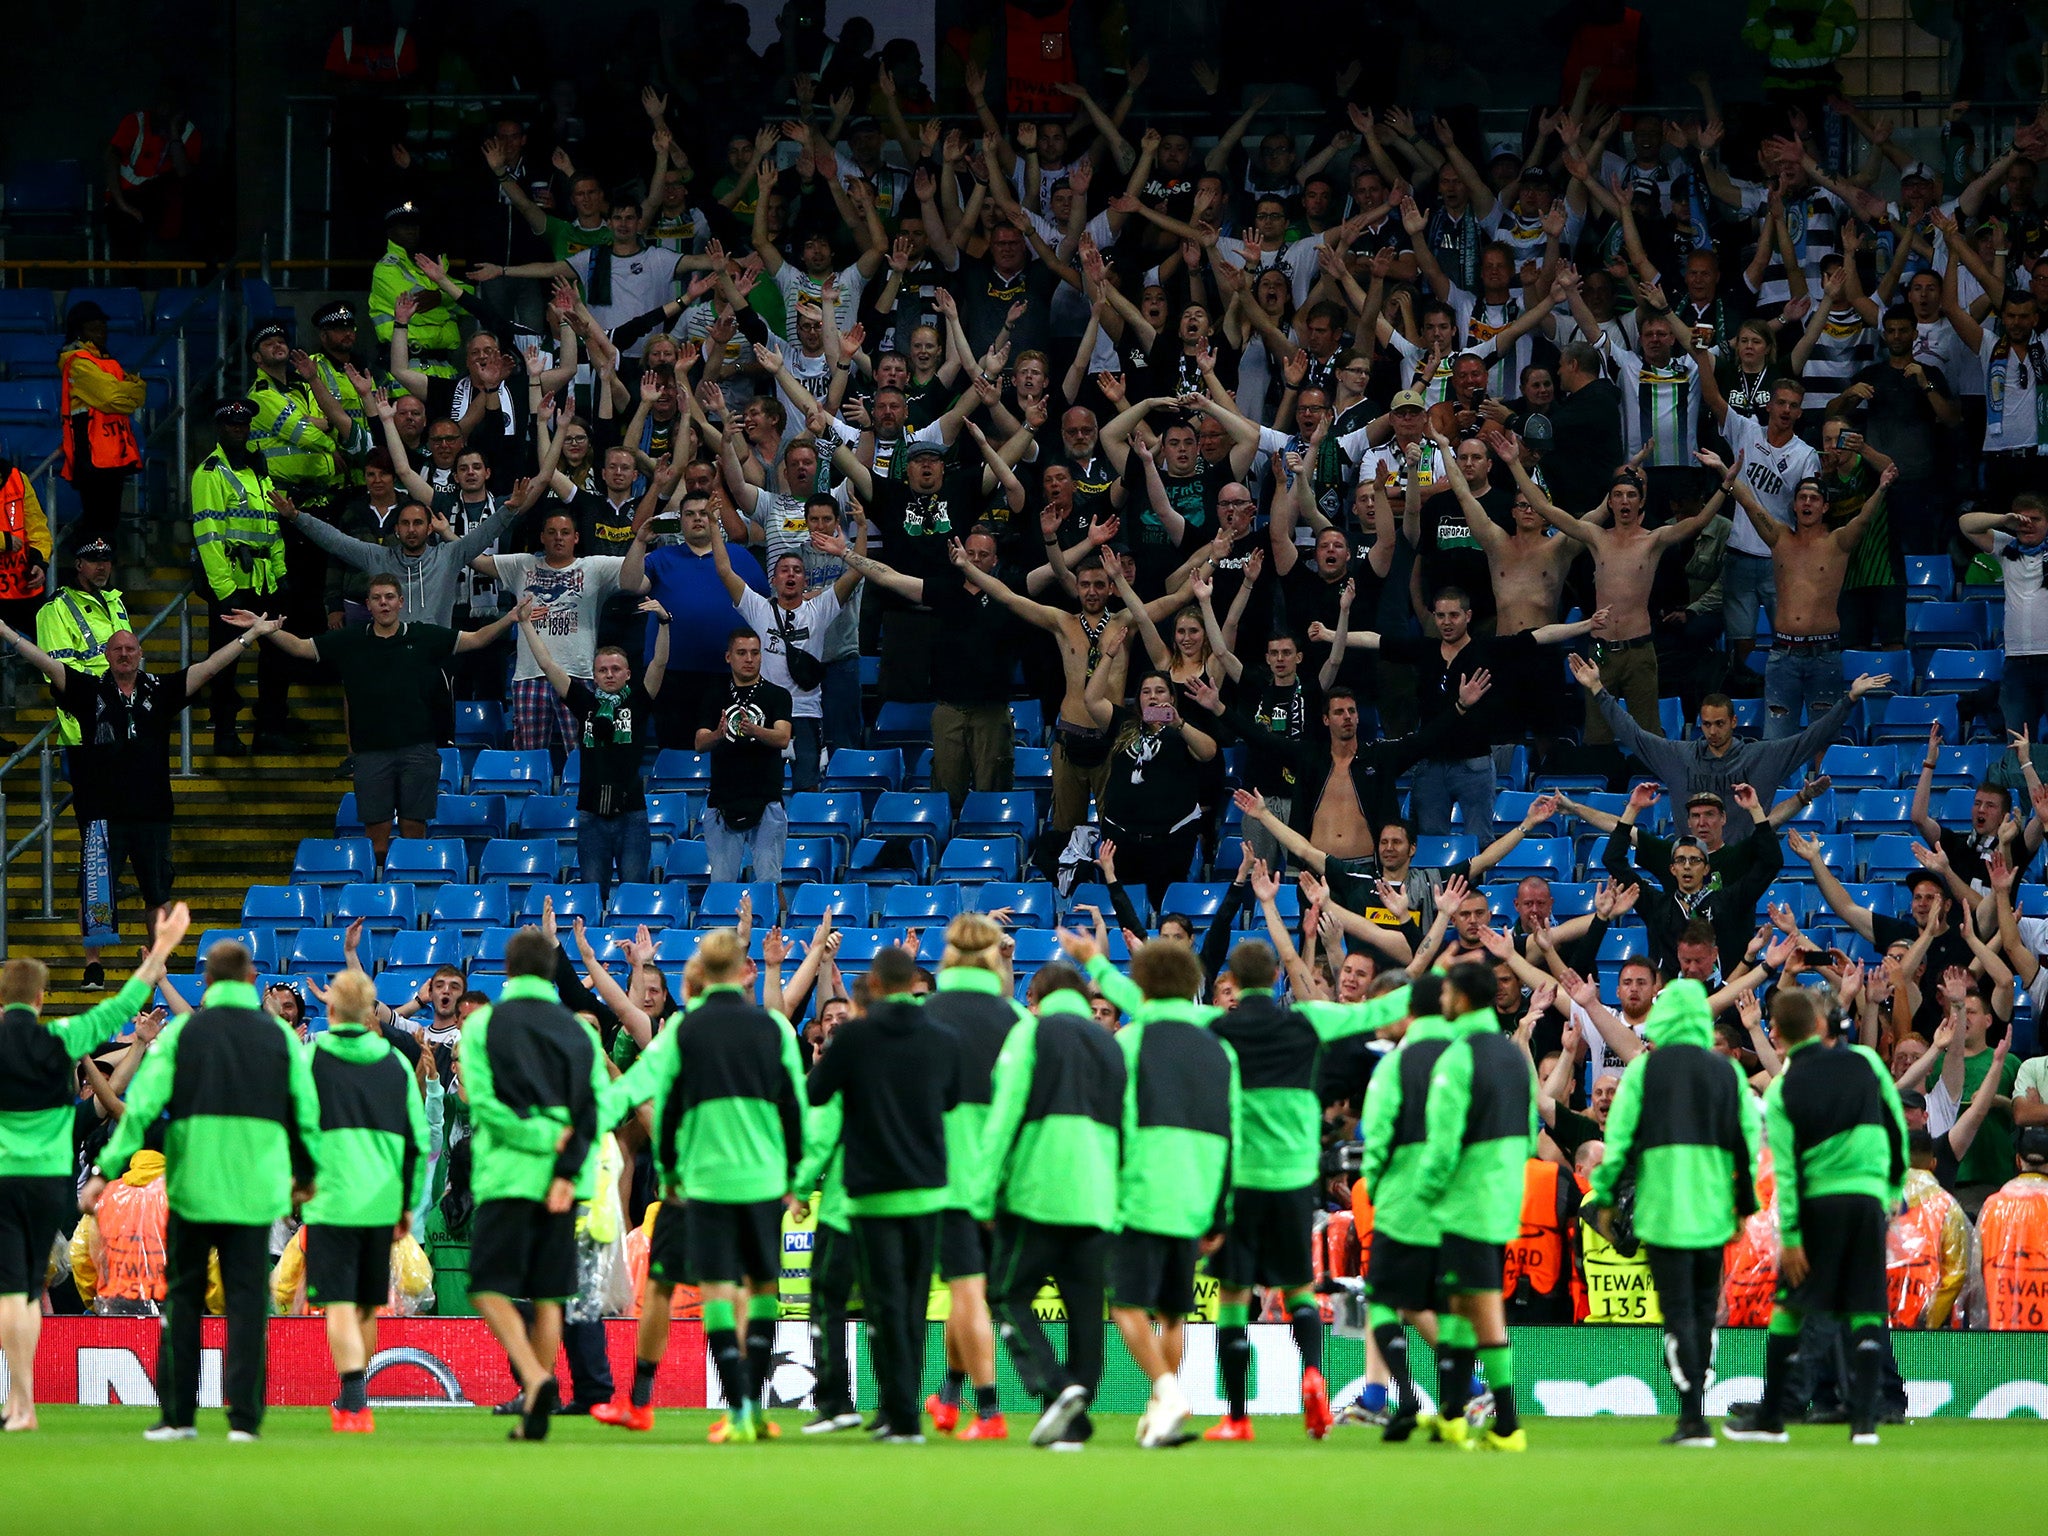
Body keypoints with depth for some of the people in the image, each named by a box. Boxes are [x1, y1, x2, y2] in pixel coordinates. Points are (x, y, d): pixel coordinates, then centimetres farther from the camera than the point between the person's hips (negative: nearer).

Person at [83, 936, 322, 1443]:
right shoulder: (280, 1035, 6)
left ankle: (178, 1414, 7)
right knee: (248, 1300, 2)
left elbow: (142, 1105, -6)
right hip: (256, 1187, 1)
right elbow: (306, 1113, 8)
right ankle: (244, 1416, -3)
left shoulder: (182, 1031, 1)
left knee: (182, 1298, 8)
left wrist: (106, 1171, -3)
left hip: (192, 1186, -1)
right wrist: (306, 1174, 24)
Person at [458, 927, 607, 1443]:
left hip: (507, 1173, -3)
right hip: (564, 1178, 3)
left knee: (491, 1288, 0)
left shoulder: (483, 1023, 1)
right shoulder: (580, 1031, 10)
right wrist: (568, 1173, -8)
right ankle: (536, 1414, 8)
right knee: (548, 1298, 9)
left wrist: (543, 1139, -9)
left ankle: (536, 1379, -23)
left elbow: (483, 1102, -10)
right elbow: (596, 1110, 0)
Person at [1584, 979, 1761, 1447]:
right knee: (1703, 1311, 14)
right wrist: (1744, 1206, 13)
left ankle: (1693, 1419, -10)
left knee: (1678, 1312, -3)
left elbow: (1618, 1138, -4)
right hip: (1714, 1211, 3)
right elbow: (1748, 1141, 5)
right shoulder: (1727, 1072, 6)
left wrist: (1605, 1198, 6)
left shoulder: (1645, 1069, -2)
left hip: (1662, 1210, -3)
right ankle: (1693, 1413, 18)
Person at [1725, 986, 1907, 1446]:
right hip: (1867, 1196, 1)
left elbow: (1786, 1169, -6)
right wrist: (1895, 1184, 20)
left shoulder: (1782, 1091, -3)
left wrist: (1789, 1235, -5)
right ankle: (1864, 1419, -7)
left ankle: (1770, 1418, 11)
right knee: (1866, 1311, 2)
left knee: (1788, 1308, 9)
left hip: (1816, 1201, -1)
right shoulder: (1863, 1061, 2)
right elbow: (1896, 1125, 8)